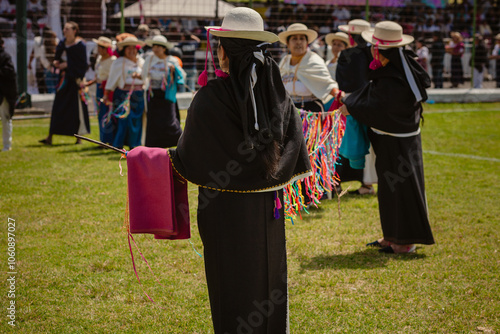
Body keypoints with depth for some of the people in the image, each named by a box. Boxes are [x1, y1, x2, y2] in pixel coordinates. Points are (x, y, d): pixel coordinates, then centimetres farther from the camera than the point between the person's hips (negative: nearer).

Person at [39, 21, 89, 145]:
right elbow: (57, 58, 18)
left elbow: (82, 64, -12)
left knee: (77, 107, -1)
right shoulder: (62, 44, 11)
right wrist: (56, 62, -4)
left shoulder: (80, 45, -8)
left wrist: (67, 65, -15)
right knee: (58, 107, 3)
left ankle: (79, 138, 11)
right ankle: (50, 137, 2)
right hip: (64, 79, 6)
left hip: (75, 79, -6)